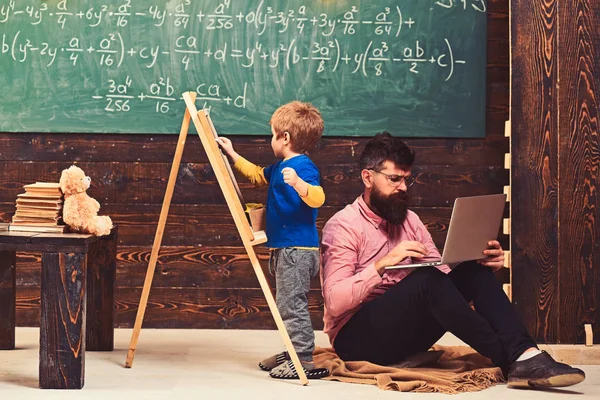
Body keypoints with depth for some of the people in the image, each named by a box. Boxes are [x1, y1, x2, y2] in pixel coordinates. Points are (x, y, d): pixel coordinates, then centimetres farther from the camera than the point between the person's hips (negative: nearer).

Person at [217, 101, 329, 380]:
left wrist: (298, 183, -47)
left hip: (297, 250, -11)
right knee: (286, 304, 17)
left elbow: (317, 198, -31)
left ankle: (304, 360, -5)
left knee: (292, 304, -9)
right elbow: (258, 176, 36)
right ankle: (292, 354, 26)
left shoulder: (303, 166, -15)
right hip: (285, 249, 11)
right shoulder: (281, 167, 16)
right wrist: (233, 155, 39)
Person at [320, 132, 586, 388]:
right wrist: (383, 263, -30)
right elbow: (335, 302, -20)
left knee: (474, 272, -13)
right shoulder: (343, 226, -9)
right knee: (426, 279, -33)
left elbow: (444, 276, 5)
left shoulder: (409, 221, 12)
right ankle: (512, 359, -28)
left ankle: (525, 354, -32)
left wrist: (481, 264, -15)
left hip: (404, 330, 7)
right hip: (358, 337, -7)